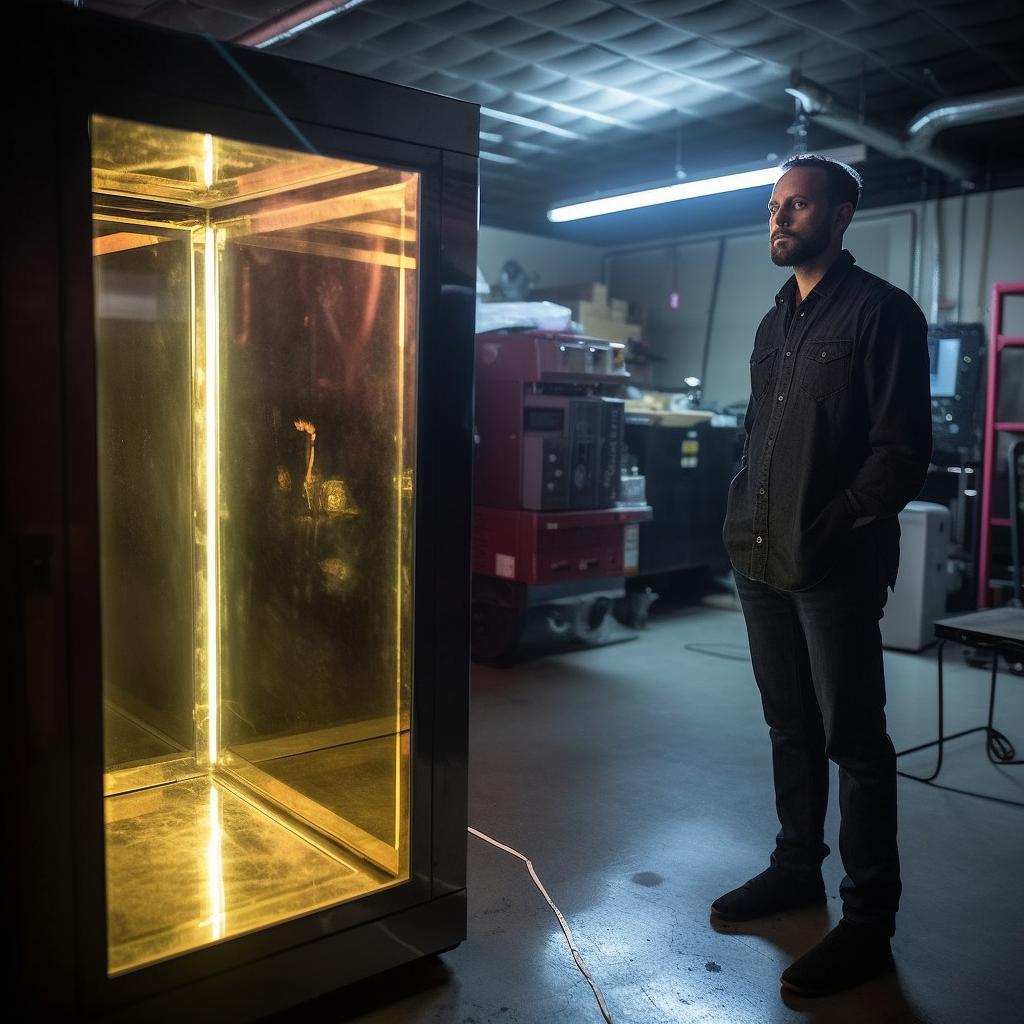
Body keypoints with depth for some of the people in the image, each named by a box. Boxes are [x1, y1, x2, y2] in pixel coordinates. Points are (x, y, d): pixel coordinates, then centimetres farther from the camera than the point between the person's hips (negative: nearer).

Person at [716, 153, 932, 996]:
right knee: (790, 725, 16)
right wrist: (744, 523, 9)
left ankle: (870, 919, 14)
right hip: (762, 561, 7)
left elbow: (903, 448, -12)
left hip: (834, 568, -7)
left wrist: (833, 530, -16)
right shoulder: (775, 323, 17)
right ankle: (797, 867, 32)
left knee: (853, 738, 1)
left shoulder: (881, 313, -6)